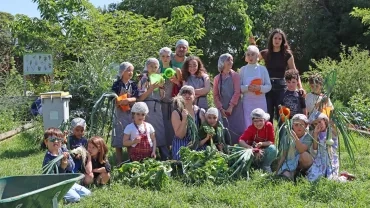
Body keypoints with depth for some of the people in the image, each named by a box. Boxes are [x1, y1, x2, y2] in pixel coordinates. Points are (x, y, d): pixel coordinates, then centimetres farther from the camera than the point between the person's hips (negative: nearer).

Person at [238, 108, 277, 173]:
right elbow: (241, 141, -30)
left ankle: (266, 167, -8)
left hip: (265, 151, 0)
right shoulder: (251, 128, -19)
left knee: (272, 148, -31)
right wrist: (250, 148, -47)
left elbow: (272, 142, -14)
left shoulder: (269, 125, -15)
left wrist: (262, 144, -32)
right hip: (254, 151, 0)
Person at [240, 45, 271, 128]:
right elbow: (238, 86, 2)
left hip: (260, 101, 0)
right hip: (247, 101, 0)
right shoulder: (243, 69, 4)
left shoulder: (262, 69, 3)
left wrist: (260, 88, -17)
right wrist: (247, 88, -18)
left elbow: (269, 86, 2)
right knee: (248, 124, -1)